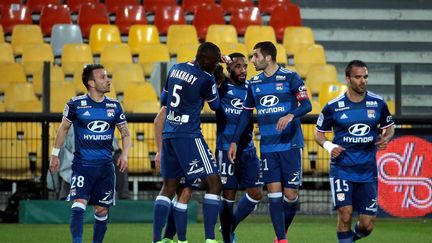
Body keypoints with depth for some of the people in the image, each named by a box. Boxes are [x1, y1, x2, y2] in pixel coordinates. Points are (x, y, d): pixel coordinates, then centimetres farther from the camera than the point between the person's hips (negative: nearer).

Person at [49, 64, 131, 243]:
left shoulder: (114, 106, 5)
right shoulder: (76, 104, -3)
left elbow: (125, 133, 13)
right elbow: (63, 129, 10)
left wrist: (124, 154, -3)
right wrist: (55, 154, 9)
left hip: (105, 167, 3)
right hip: (82, 165, -3)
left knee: (102, 210, 7)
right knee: (79, 205, -18)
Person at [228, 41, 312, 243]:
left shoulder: (289, 77, -4)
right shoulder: (254, 83, 9)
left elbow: (307, 105, -9)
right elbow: (246, 113, 16)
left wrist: (291, 115, -29)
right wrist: (234, 141, 13)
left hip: (290, 145, -3)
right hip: (267, 148, 3)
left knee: (290, 195, -3)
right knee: (274, 193, -5)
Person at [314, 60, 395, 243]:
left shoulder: (378, 103, 1)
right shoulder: (333, 107, -3)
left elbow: (389, 128, 17)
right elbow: (319, 133, 9)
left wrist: (386, 138, -6)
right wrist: (329, 146, -12)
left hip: (367, 171, 2)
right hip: (342, 169, -2)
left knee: (367, 225, 3)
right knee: (345, 212, -20)